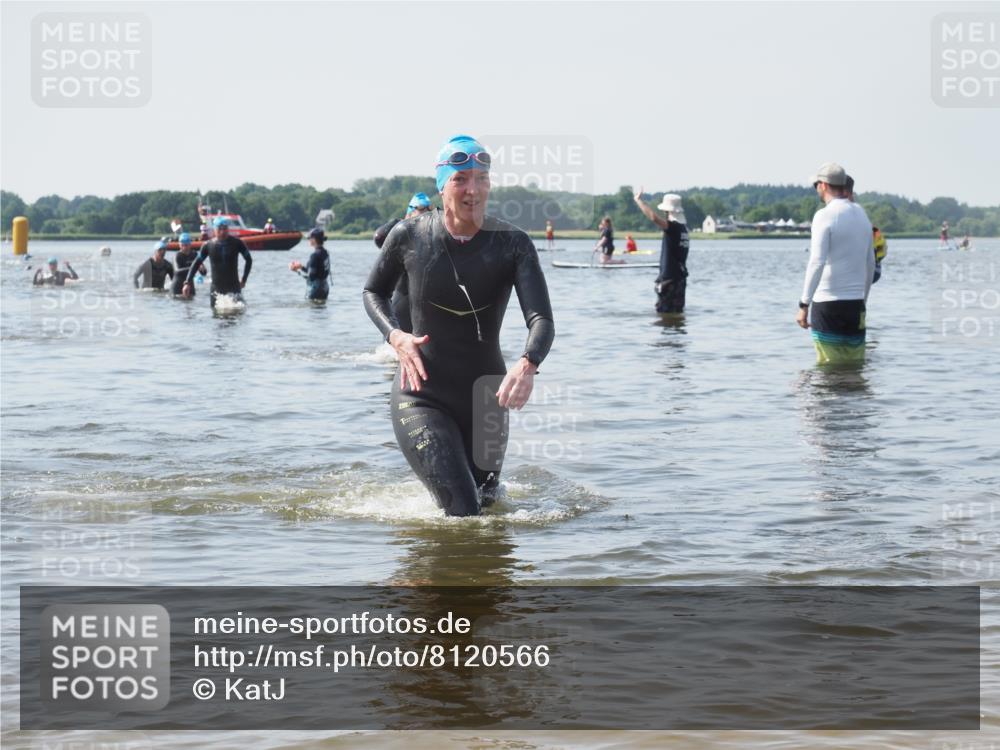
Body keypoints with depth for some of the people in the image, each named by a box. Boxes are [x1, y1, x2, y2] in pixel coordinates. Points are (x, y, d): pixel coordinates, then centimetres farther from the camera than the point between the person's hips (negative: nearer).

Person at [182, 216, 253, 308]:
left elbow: (249, 260, 8)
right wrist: (187, 282, -6)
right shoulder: (208, 246, -2)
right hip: (216, 289, 1)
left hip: (234, 287, -1)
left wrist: (244, 280, 5)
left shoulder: (236, 243, -3)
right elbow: (196, 263, 3)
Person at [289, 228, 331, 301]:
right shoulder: (325, 253, 9)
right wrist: (301, 267, 15)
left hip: (316, 288, -9)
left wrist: (299, 271, -5)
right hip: (324, 287, 9)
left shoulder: (315, 255, -19)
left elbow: (310, 275, -20)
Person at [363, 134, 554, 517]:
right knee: (463, 513, -15)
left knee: (486, 503, 20)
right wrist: (395, 336, -12)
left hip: (485, 398, 3)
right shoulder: (409, 236, -9)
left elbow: (541, 319, -22)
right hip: (423, 398, -2)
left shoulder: (512, 244, -12)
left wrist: (528, 364, -44)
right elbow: (373, 291, 8)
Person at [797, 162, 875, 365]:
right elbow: (871, 264, 18)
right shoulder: (862, 215, 13)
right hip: (856, 303, 6)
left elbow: (817, 263, -19)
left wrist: (804, 305, -18)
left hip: (828, 303, -6)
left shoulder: (825, 215, -10)